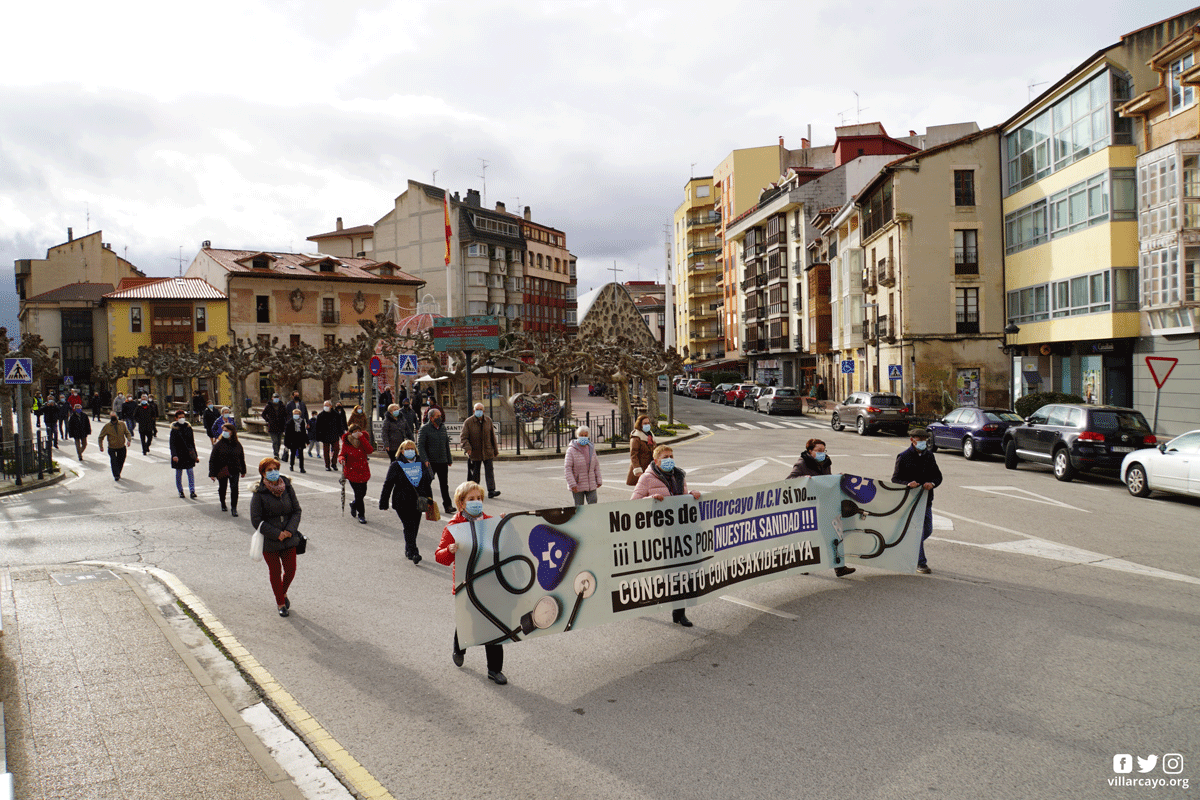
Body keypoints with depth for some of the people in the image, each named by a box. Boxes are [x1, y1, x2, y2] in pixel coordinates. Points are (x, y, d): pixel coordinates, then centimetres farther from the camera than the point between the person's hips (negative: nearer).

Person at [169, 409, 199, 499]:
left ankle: (192, 491, -10)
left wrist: (195, 455, 13)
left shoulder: (188, 427, 6)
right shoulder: (174, 429, -4)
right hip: (178, 454, -2)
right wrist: (174, 455, -20)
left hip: (188, 454, 2)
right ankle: (180, 491, 20)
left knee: (190, 473, -6)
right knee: (179, 473, 7)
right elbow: (172, 443, -9)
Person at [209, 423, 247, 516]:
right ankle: (223, 503, 41)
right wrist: (212, 473, -10)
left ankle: (234, 508, -6)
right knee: (222, 488, 16)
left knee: (234, 488, -13)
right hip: (221, 471, 0)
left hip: (234, 470, 0)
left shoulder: (237, 444, 0)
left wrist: (243, 471, 17)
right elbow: (212, 459, -6)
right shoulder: (219, 444, -8)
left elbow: (241, 458, 12)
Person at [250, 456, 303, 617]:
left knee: (291, 570, 8)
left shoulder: (287, 487, -2)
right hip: (269, 542, -3)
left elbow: (297, 510, 3)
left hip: (289, 538, 3)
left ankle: (283, 593, 38)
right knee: (275, 572, 9)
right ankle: (280, 603, 28)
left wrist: (290, 530, -12)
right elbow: (256, 520, -11)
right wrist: (277, 534, -15)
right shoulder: (259, 493, -12)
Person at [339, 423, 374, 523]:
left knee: (362, 493, 10)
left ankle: (354, 505, 43)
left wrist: (361, 437, -21)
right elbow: (341, 454, 7)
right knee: (358, 493, -8)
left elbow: (370, 450, -17)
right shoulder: (346, 443, -4)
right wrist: (342, 459, -17)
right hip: (352, 472, -3)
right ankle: (361, 515, 8)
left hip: (364, 472, 3)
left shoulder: (363, 440, 0)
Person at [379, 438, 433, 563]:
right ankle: (413, 553, -19)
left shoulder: (421, 465, 14)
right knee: (409, 527, -13)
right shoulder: (396, 465, 2)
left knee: (414, 527, 9)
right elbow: (388, 485, 1)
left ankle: (408, 551, 26)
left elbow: (427, 483, 20)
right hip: (402, 503, -4)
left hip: (417, 502, 4)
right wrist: (383, 503, -1)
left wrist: (429, 500, 17)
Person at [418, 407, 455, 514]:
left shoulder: (443, 428, 11)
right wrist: (424, 460, -20)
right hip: (430, 461, -4)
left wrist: (449, 459, 16)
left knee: (444, 485, 2)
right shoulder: (425, 428, -7)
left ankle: (447, 505, 2)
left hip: (443, 461, 4)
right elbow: (420, 445, -10)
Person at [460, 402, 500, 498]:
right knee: (475, 473, 7)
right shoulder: (468, 422, -5)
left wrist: (495, 450, 13)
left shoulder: (488, 420, 4)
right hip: (474, 452, -2)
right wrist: (467, 447, -22)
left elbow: (492, 436, 12)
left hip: (487, 451, 2)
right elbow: (463, 437, -6)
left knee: (489, 471, -7)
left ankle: (491, 491, -10)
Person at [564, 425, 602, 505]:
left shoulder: (591, 448, 6)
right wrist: (572, 484, -18)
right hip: (577, 485, -4)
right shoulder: (572, 450, -10)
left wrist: (598, 480, 10)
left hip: (591, 485, 4)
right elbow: (567, 468, -12)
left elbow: (596, 465, 14)